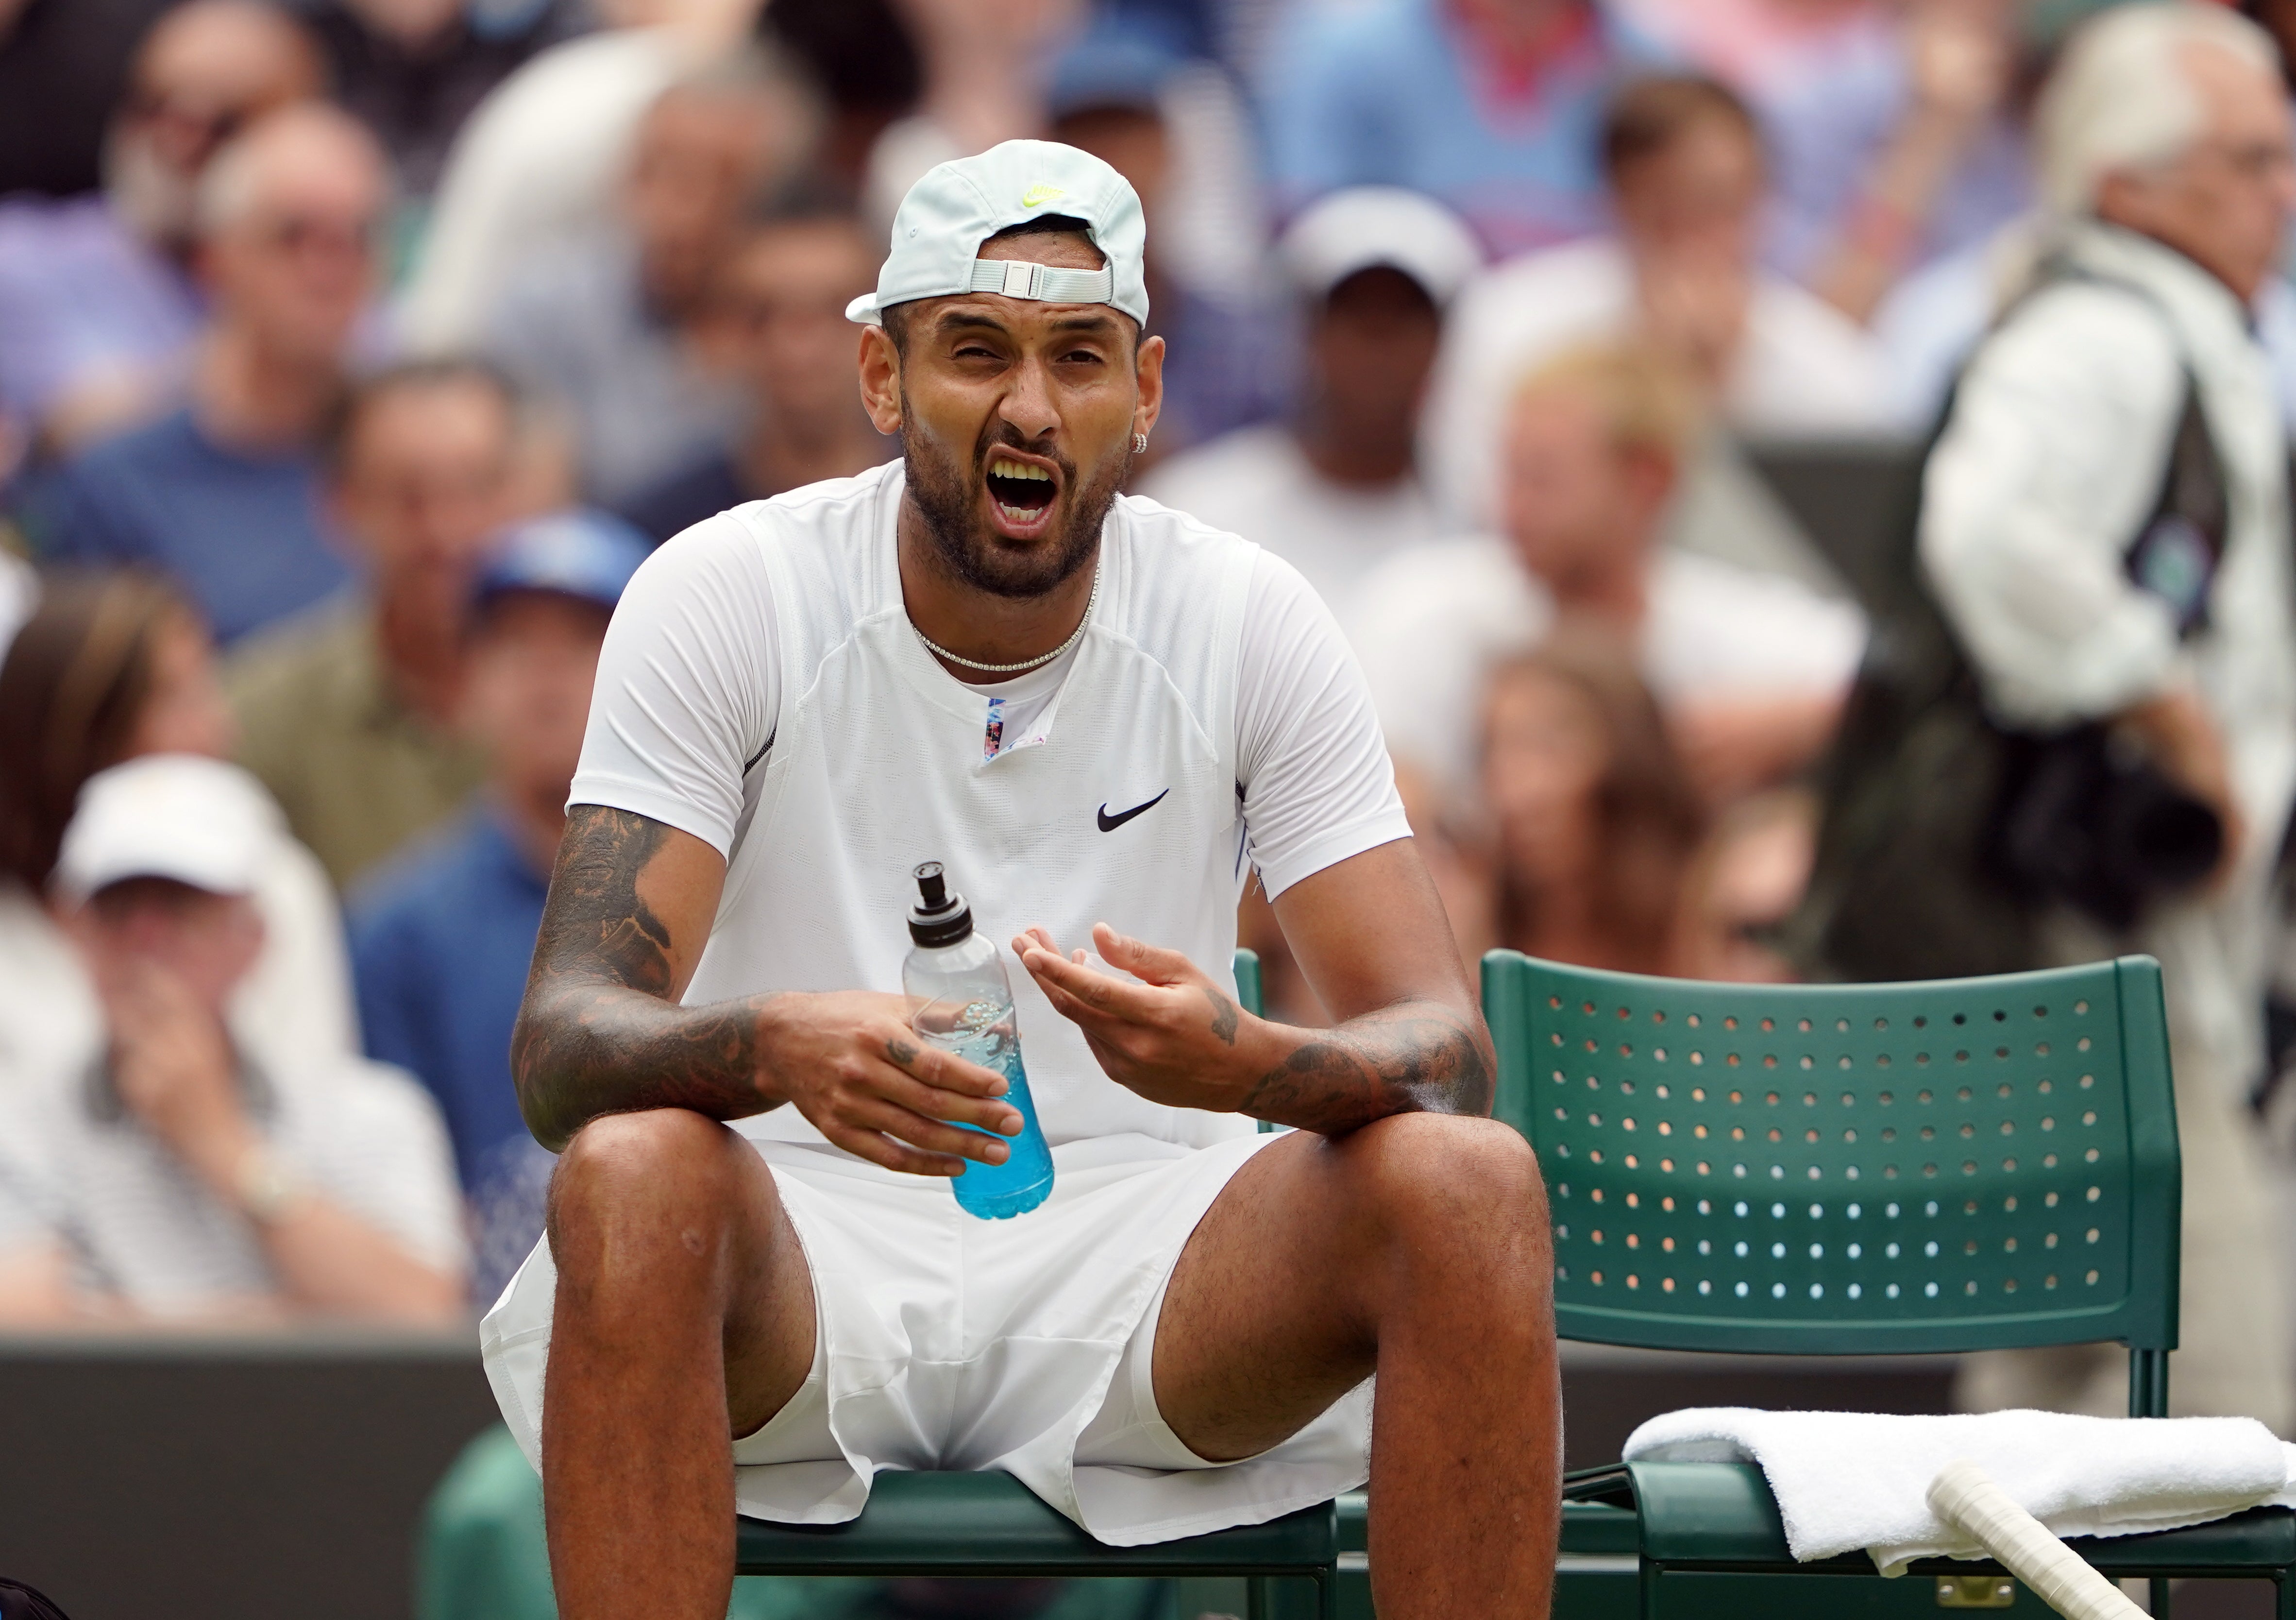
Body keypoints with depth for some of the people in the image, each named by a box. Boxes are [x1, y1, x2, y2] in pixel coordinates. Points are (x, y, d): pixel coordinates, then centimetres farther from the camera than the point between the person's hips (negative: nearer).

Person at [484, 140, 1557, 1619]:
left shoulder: (1249, 623, -1)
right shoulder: (725, 598, -6)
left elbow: (1440, 1043, -6)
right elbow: (562, 1042, -14)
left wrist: (1246, 1064, -31)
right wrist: (773, 1048, -39)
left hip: (1133, 1258, 2)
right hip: (806, 1249, -2)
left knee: (1471, 1182, -26)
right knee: (633, 1173, -36)